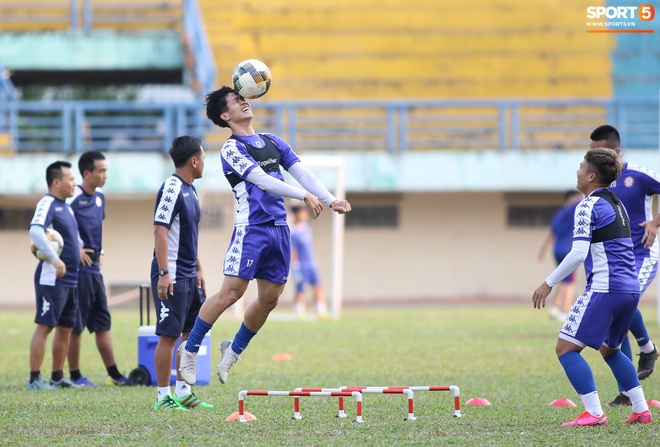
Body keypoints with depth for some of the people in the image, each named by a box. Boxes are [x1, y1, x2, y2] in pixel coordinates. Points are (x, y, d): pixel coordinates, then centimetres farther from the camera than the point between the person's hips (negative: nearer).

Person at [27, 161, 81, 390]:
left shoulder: (66, 206, 17)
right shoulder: (47, 204, -12)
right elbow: (35, 230, -28)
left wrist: (79, 250, 13)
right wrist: (55, 259, -32)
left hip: (70, 279, 9)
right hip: (52, 278, -9)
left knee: (65, 328, 13)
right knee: (45, 326, -8)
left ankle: (57, 377, 21)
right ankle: (35, 379, -7)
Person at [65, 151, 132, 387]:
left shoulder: (99, 197, 12)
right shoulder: (73, 198, -15)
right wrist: (76, 250, -19)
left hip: (94, 268, 8)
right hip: (78, 268, -8)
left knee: (103, 322, 11)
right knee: (76, 325, -1)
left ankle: (114, 375, 15)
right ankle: (75, 376, 6)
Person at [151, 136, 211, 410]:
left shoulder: (190, 190, 15)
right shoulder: (172, 189, -14)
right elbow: (160, 231, -19)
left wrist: (198, 270, 22)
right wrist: (164, 273, -23)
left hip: (189, 276, 10)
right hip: (172, 276, -10)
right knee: (169, 334, -6)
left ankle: (183, 392, 19)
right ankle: (163, 397, -1)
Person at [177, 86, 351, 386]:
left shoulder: (273, 142, 16)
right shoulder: (232, 149, -7)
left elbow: (301, 173, 12)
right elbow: (261, 179, -18)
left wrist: (330, 200, -1)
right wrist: (304, 196, -25)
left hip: (279, 227, 7)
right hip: (251, 229, -7)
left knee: (270, 298, 7)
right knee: (231, 292, -13)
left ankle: (234, 350, 25)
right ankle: (190, 350, -3)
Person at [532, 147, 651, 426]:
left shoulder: (588, 206, -9)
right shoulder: (617, 204, 18)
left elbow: (578, 254, -17)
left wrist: (549, 283, -11)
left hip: (604, 289, -9)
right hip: (630, 290, 9)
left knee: (566, 348, -5)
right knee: (610, 350, 26)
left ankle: (594, 413, -15)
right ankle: (641, 410, 18)